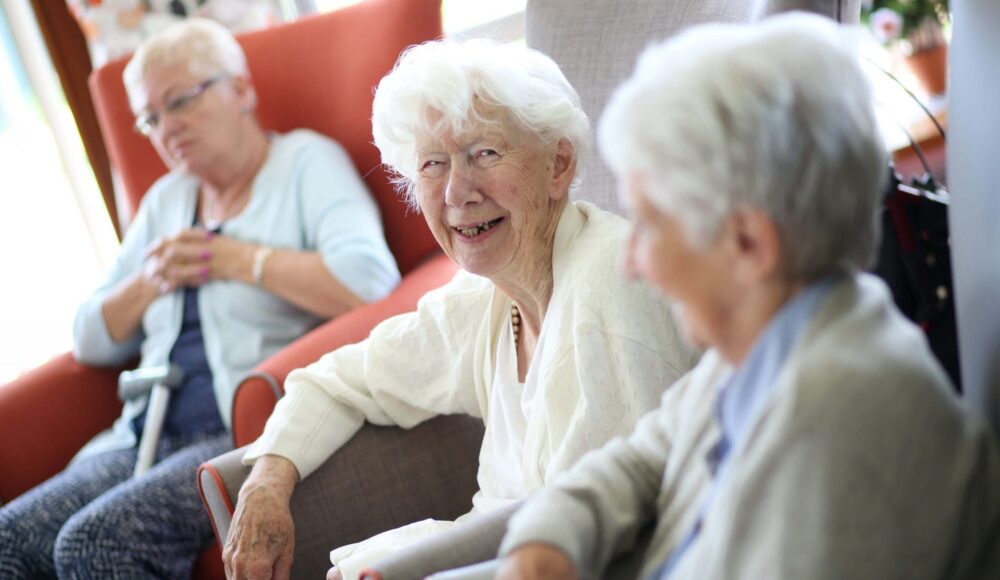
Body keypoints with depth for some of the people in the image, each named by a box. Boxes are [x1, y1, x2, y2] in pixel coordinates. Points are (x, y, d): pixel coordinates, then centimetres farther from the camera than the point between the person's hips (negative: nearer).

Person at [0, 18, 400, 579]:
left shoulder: (305, 161, 2)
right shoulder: (165, 200, 21)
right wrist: (151, 280, 3)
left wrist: (235, 259, -9)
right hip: (147, 440, 7)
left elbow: (370, 277, -20)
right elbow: (92, 342, 23)